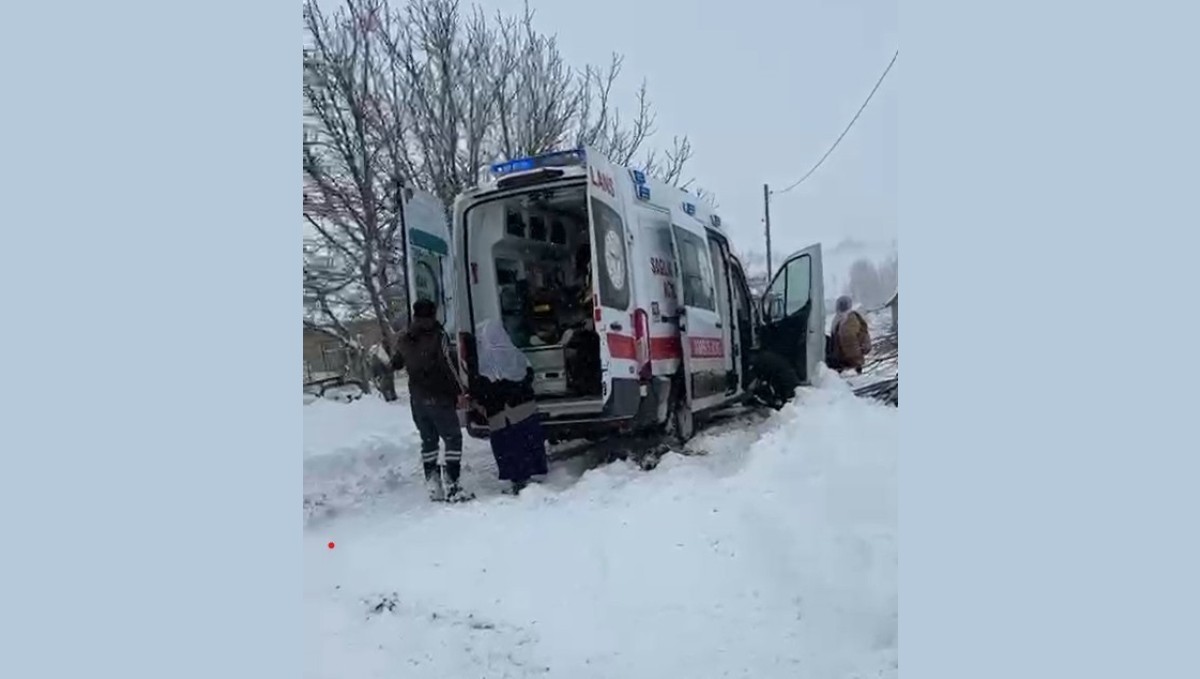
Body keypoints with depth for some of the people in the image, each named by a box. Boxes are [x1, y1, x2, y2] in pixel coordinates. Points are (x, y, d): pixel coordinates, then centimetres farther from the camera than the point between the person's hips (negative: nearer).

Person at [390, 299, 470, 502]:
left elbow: (396, 364, 22)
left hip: (417, 399, 6)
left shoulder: (404, 341, 6)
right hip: (439, 398, -6)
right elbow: (448, 367, -16)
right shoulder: (437, 336, -13)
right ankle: (450, 485, -7)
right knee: (452, 439, 0)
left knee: (428, 441, 16)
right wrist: (458, 392, -8)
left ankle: (433, 486, 16)